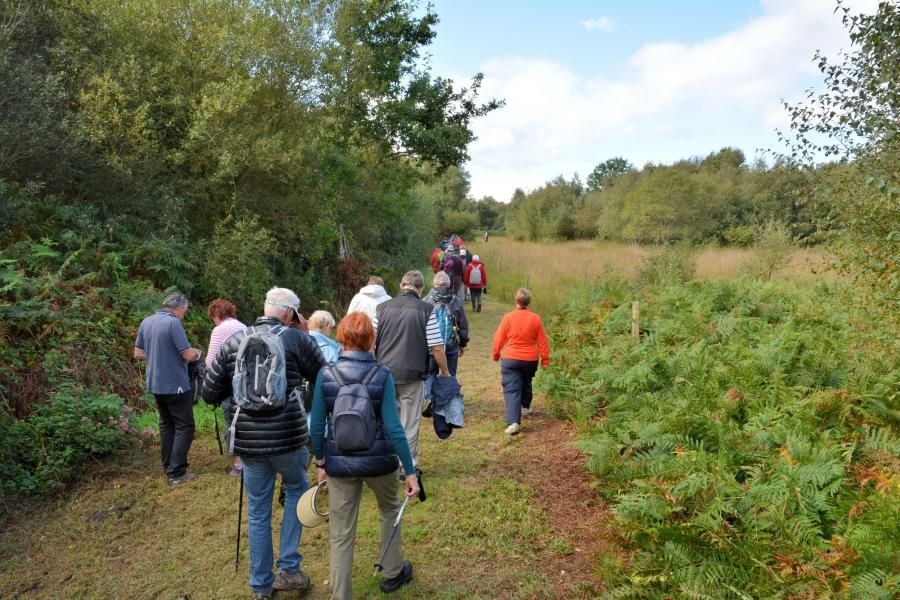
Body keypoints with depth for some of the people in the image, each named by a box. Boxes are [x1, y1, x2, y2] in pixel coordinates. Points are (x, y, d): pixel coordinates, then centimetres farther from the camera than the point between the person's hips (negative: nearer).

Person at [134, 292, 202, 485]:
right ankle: (176, 472, -2)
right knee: (185, 426, 1)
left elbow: (138, 353, 11)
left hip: (156, 384, 8)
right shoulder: (173, 323, -19)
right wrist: (197, 353, 2)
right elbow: (188, 354, -19)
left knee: (166, 424, 17)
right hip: (175, 385, -8)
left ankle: (168, 467, 22)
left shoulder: (146, 322, 4)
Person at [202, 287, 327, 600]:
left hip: (248, 440, 3)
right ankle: (289, 568, 22)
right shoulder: (296, 339, -7)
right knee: (296, 490, 24)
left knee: (258, 512, 17)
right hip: (288, 435, -2)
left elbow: (210, 394, 4)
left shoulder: (232, 342, 2)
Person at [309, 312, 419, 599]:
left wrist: (320, 462, 11)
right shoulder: (382, 375, -14)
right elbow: (393, 428, -16)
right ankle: (393, 573, 43)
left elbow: (316, 427, -5)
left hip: (340, 463, 1)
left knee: (341, 535, 12)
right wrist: (410, 471, -9)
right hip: (378, 460, 0)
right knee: (390, 511, 28)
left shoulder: (325, 375, -9)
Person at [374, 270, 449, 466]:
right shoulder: (426, 311, -6)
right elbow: (437, 348, -7)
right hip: (412, 375, -3)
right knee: (410, 423, 8)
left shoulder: (383, 307, 5)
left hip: (383, 374, 3)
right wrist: (444, 371, 7)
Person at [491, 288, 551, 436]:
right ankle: (526, 406, 50)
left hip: (510, 359, -3)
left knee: (511, 390, -5)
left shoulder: (508, 317, -11)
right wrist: (545, 359, 9)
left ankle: (513, 422, -18)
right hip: (530, 360, 3)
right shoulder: (535, 319, -6)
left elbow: (498, 339, -3)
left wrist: (496, 354, 14)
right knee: (526, 383, 29)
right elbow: (542, 341, -1)